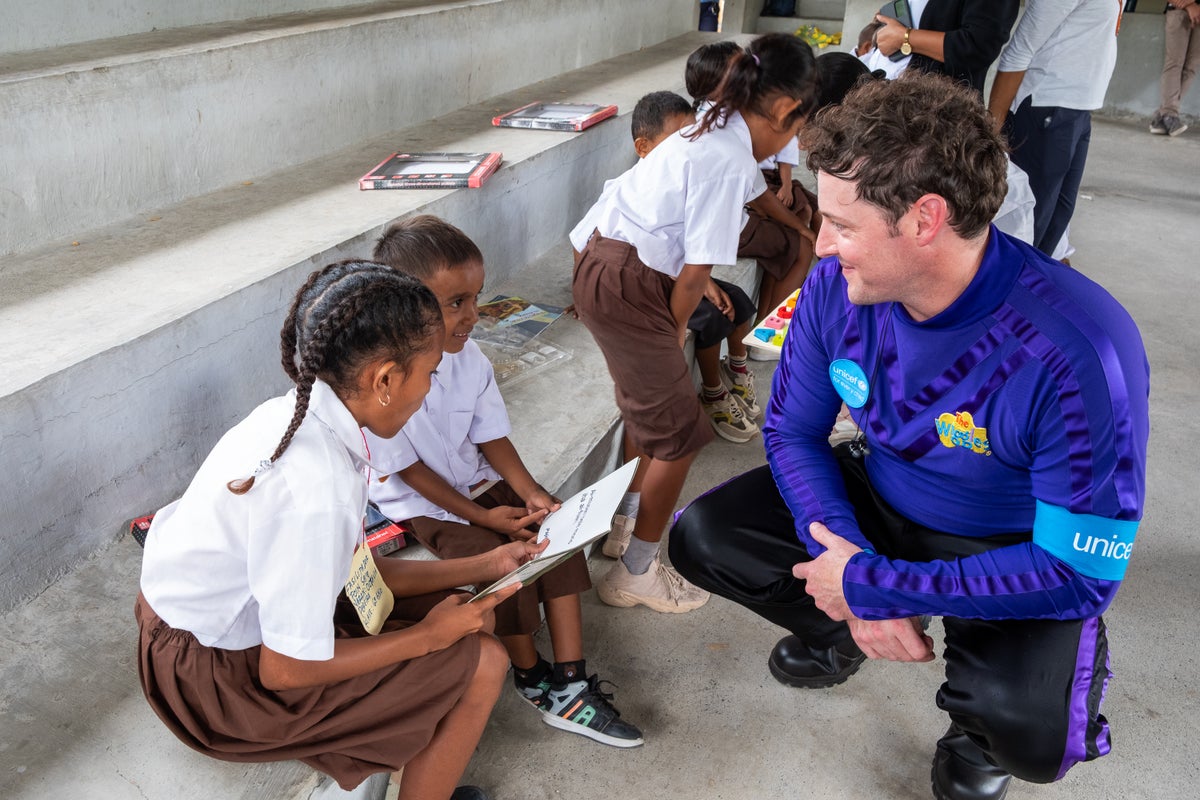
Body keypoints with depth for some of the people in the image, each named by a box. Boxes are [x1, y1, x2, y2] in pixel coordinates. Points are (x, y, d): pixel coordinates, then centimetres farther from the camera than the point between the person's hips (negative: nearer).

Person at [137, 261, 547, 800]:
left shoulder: (297, 413, -8)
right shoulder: (314, 489, -35)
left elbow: (350, 569, 1)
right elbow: (286, 671, -25)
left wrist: (482, 567, 4)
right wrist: (428, 636, -14)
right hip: (213, 676, -8)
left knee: (469, 615, 7)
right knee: (482, 664, -6)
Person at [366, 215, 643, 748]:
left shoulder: (468, 357, -6)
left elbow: (490, 435, 1)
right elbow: (408, 469, -19)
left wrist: (530, 493, -14)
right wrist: (481, 517, -20)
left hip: (474, 479, 7)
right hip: (417, 502, -6)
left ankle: (570, 681, -7)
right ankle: (531, 676, 4)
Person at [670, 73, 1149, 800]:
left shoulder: (1079, 353, -34)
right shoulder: (836, 286, -18)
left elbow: (1080, 572, -28)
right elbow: (792, 433, -5)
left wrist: (872, 588, -27)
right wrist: (850, 578, -21)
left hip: (1021, 554, -4)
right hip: (878, 499, 5)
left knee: (1028, 728, -32)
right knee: (702, 537, -10)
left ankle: (978, 736, 8)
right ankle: (837, 631, 19)